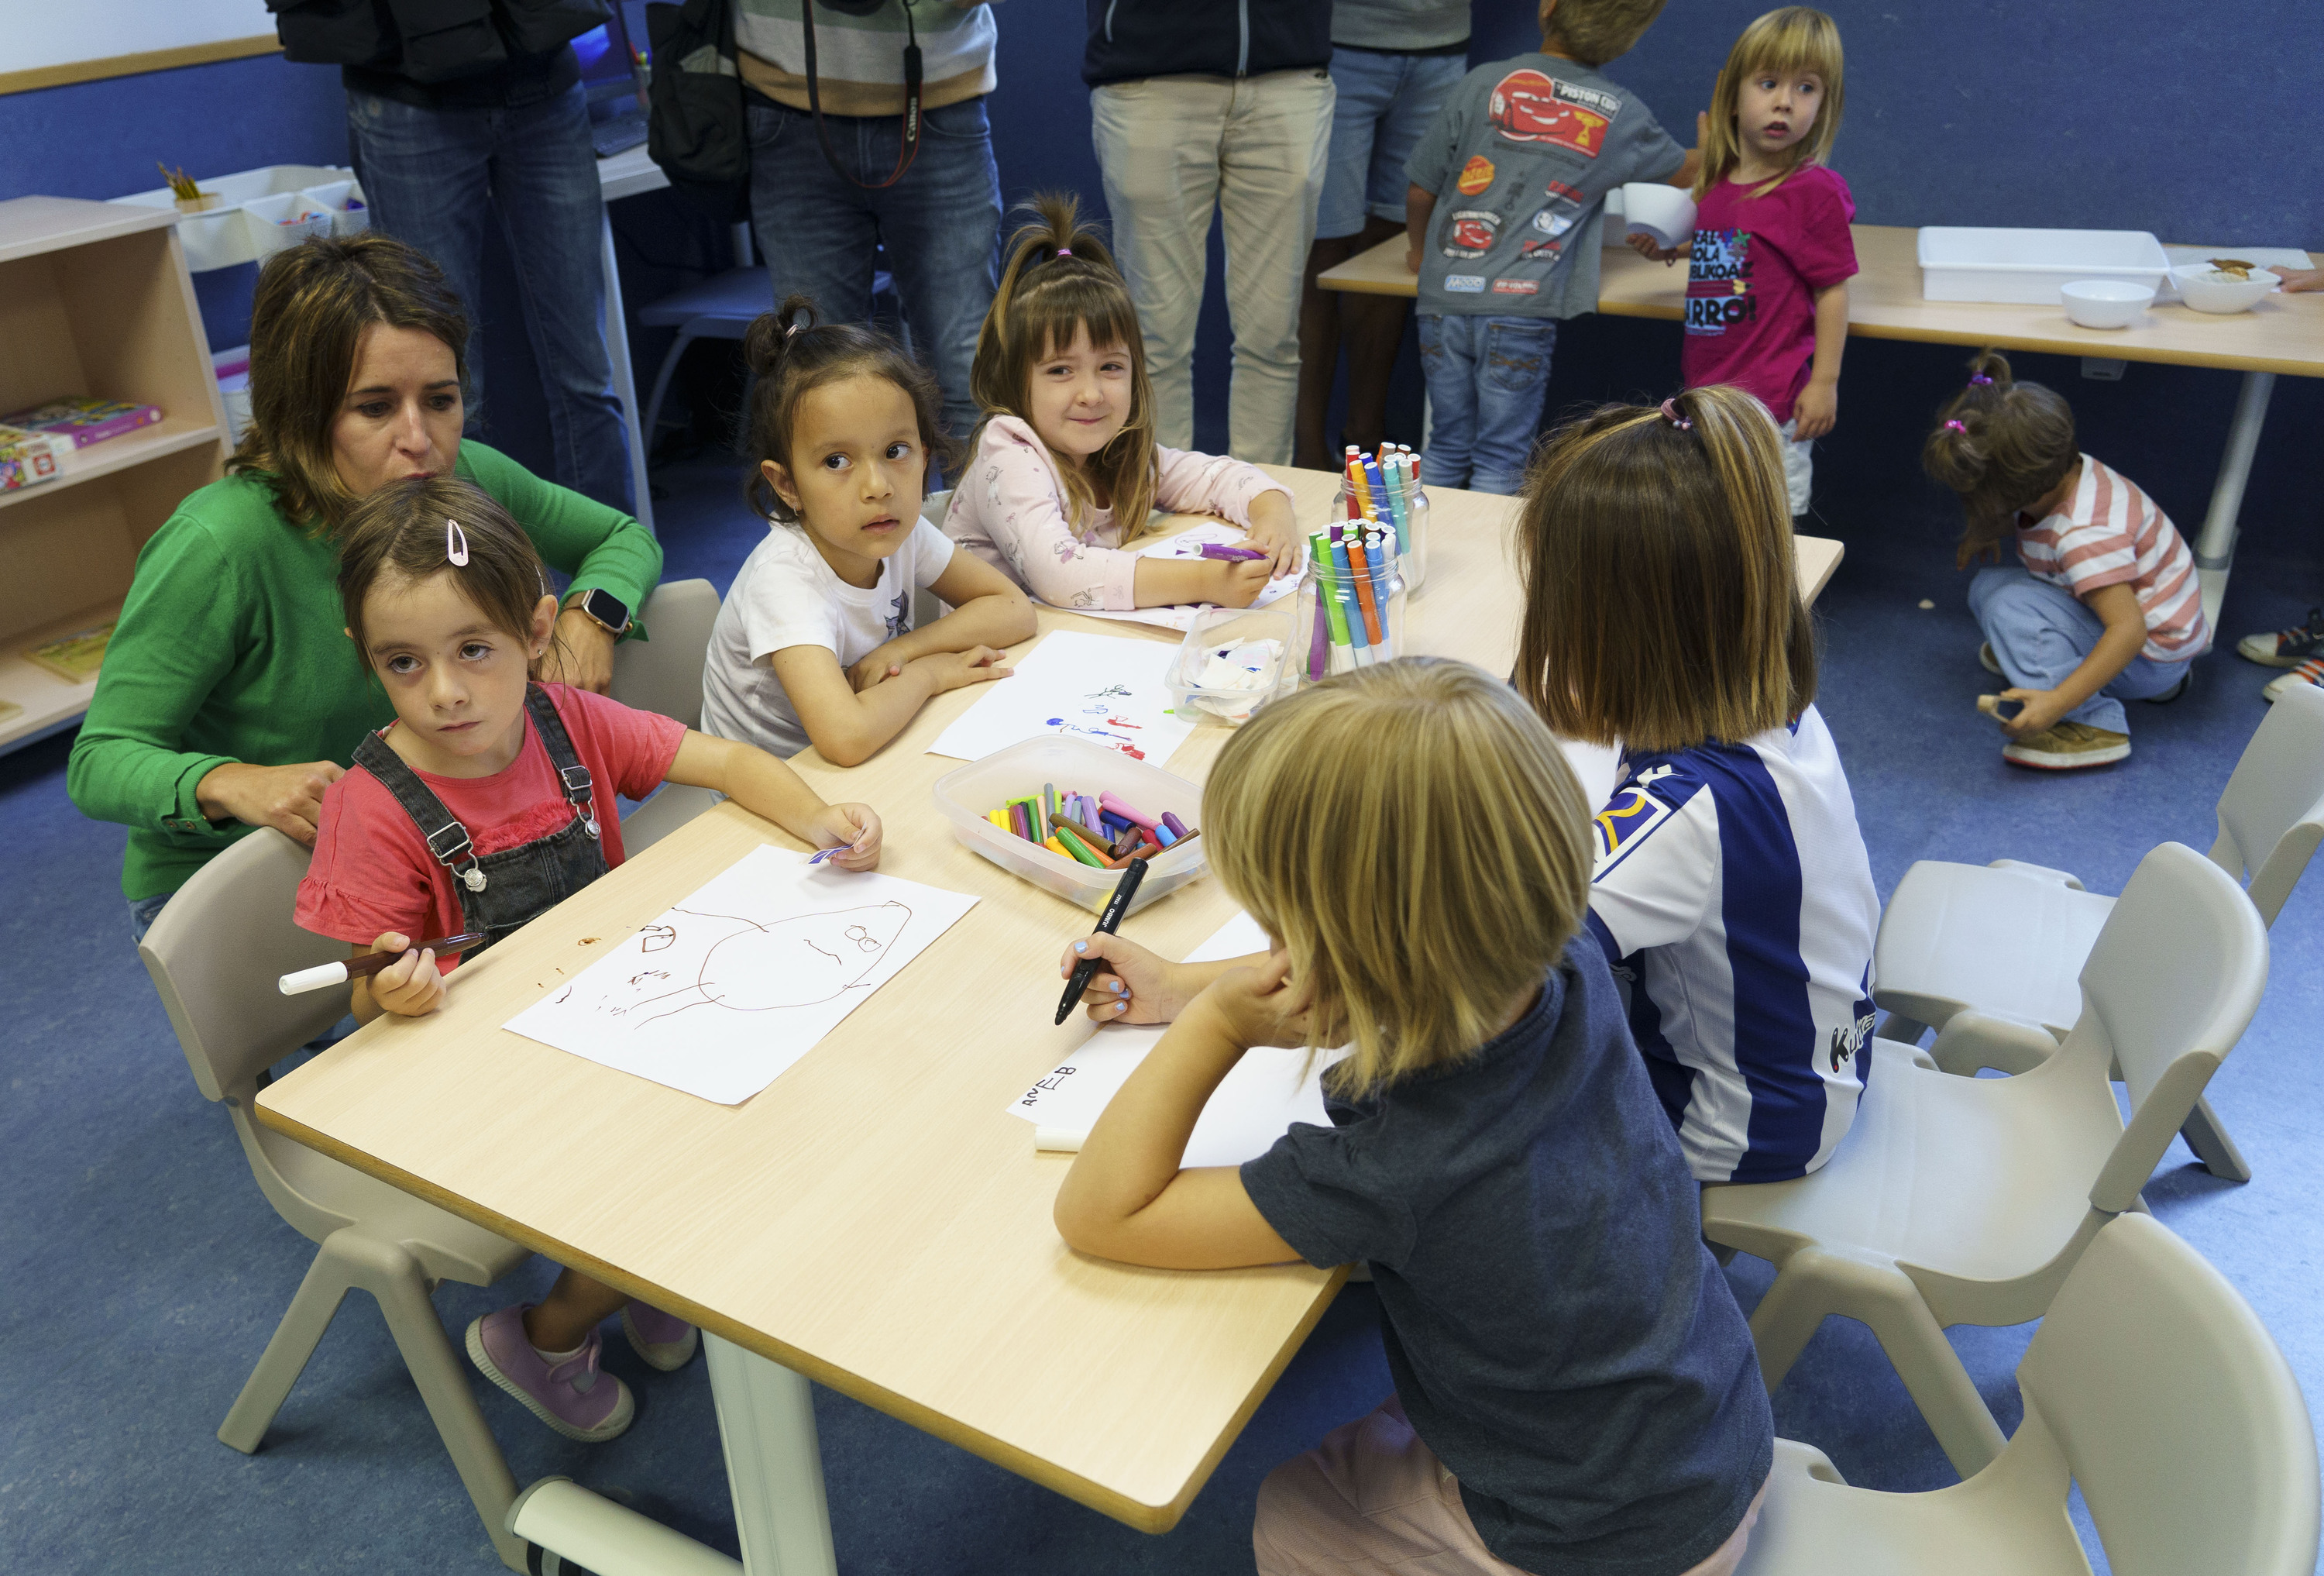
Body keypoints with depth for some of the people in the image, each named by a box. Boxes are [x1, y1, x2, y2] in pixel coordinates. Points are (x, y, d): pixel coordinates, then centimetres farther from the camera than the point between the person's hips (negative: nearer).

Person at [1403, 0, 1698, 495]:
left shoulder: (1483, 83, 4)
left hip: (1446, 296, 2)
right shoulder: (1623, 115, 7)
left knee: (1448, 446, 16)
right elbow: (1685, 171, 25)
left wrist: (1421, 251, 29)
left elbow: (1420, 190, 9)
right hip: (1521, 307, -1)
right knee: (1501, 461, 7)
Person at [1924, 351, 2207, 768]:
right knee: (1988, 587, 5)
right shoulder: (2063, 474, -7)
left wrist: (2057, 702, -41)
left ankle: (2092, 725, -25)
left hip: (2151, 653, -9)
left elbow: (2128, 631, -37)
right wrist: (1984, 534, 3)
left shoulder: (2085, 535, -33)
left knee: (2008, 606, -27)